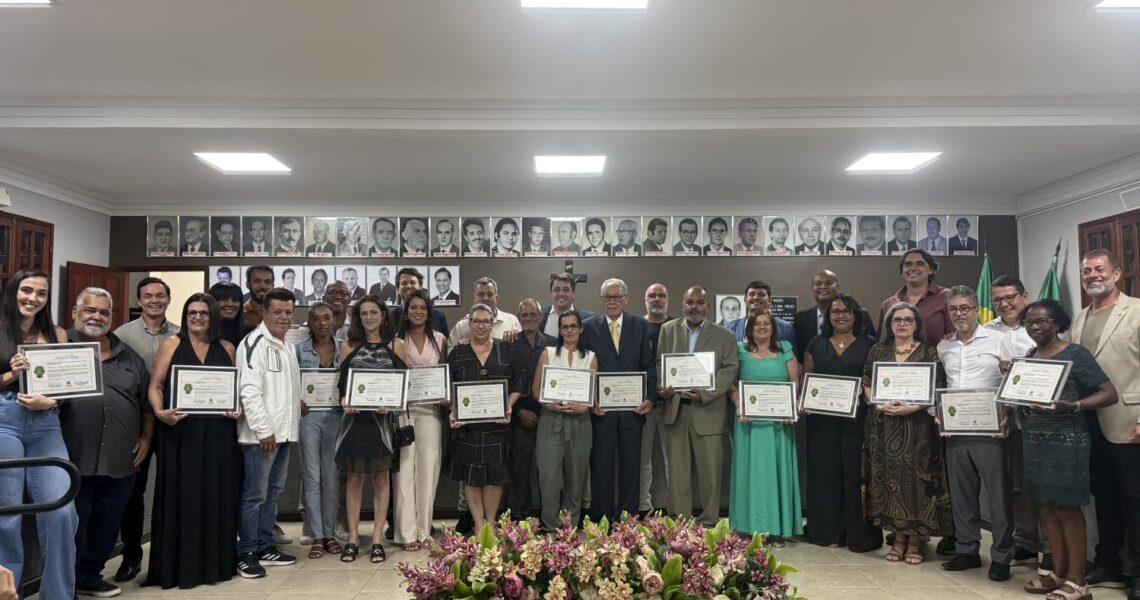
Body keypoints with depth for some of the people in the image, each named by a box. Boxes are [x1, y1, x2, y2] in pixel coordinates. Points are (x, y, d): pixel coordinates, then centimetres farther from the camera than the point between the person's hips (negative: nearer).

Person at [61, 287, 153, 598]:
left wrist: (145, 438, 10)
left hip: (120, 461, 4)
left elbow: (147, 401, 17)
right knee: (72, 528, 5)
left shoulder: (129, 356, 13)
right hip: (73, 460, -4)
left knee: (107, 527, 15)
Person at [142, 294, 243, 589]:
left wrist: (238, 408, -6)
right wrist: (159, 411, -17)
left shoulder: (227, 348, 11)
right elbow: (155, 385, 0)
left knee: (217, 495, 6)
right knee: (182, 496, 1)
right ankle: (179, 565, 9)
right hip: (180, 431, -2)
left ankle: (215, 561, 15)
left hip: (218, 433, 2)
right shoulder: (171, 345, 5)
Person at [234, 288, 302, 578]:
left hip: (285, 432, 9)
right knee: (254, 495, -1)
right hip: (262, 434, -9)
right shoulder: (255, 343, -12)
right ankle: (247, 552, 8)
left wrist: (291, 428, 16)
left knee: (272, 492, 15)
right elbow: (249, 390, -20)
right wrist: (264, 430, -21)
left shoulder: (288, 345, 15)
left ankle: (265, 546, 24)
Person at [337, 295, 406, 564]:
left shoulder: (396, 345, 5)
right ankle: (353, 538, 13)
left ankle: (377, 539, 11)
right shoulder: (349, 346, 8)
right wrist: (345, 401, -12)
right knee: (354, 478, 5)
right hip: (355, 417, 1)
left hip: (384, 417, -1)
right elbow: (342, 382, 8)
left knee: (381, 477, 5)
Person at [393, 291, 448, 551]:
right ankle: (407, 533, 4)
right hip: (402, 409, -1)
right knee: (404, 469, -2)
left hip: (430, 409, 1)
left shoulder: (440, 340, 8)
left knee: (428, 468, 2)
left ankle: (424, 530, 11)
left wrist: (447, 397, -4)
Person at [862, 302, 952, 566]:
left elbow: (937, 390, -5)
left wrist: (911, 407, -17)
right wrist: (880, 405, -10)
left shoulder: (929, 353, 1)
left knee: (916, 479, 0)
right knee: (889, 478, 5)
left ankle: (915, 541, 12)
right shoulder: (878, 351, 9)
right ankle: (898, 538, 17)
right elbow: (867, 384, 8)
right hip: (884, 427, 3)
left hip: (918, 426, -2)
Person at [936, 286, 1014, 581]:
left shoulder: (998, 341, -3)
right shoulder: (943, 347, 11)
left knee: (998, 493, 0)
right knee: (961, 493, 11)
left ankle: (1001, 556, 11)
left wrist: (1008, 414, -15)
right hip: (954, 431, 5)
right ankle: (967, 550, 23)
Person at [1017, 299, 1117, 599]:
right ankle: (1059, 572, 22)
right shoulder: (1028, 357, 11)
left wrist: (1072, 406, -26)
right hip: (1034, 442, 6)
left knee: (1067, 508, 1)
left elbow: (1110, 393, -12)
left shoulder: (1076, 354, -8)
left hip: (1067, 442, -6)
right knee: (1046, 506, 11)